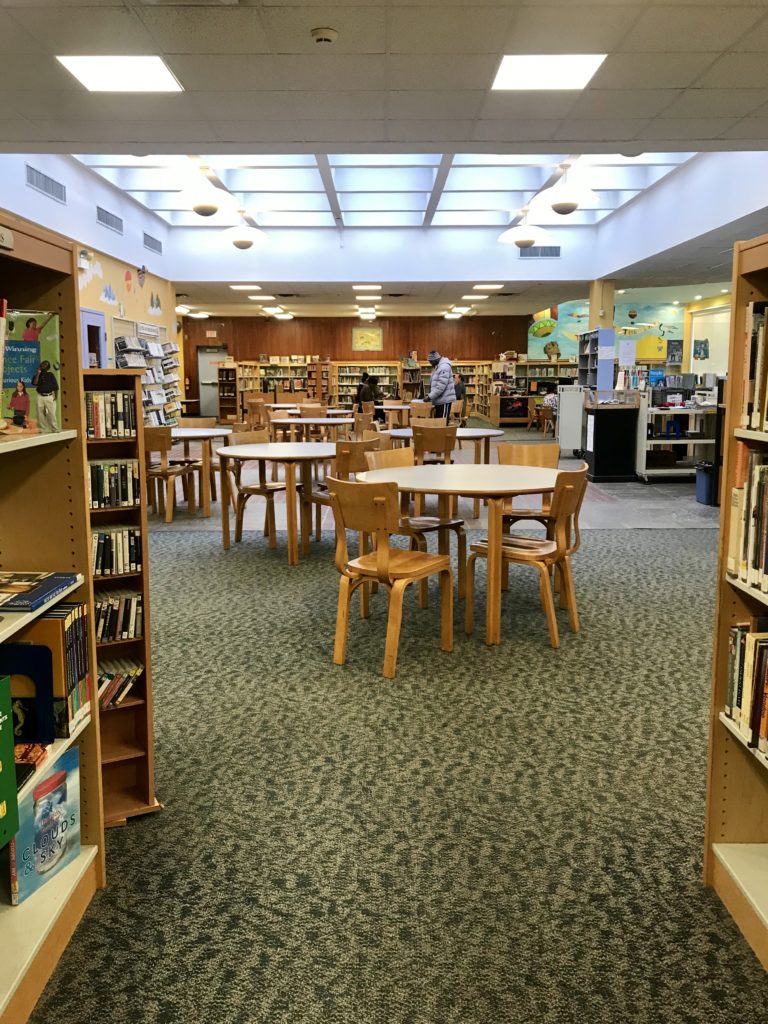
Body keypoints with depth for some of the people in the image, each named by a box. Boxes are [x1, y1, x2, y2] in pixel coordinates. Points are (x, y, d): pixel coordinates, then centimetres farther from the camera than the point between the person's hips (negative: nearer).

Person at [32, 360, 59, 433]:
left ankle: (54, 429, -1)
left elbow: (56, 387, 5)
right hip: (40, 396, 2)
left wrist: (55, 396, -3)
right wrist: (38, 374, -9)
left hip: (49, 396, -2)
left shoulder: (50, 375, 7)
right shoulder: (38, 375, 11)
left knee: (51, 413, -7)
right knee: (40, 413, 3)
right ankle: (43, 429, 9)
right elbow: (34, 383, -7)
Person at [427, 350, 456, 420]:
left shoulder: (444, 367, -17)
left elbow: (441, 386, -24)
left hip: (444, 400, -10)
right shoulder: (437, 367, 16)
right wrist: (430, 395, 12)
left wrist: (430, 396, -21)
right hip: (439, 400, 10)